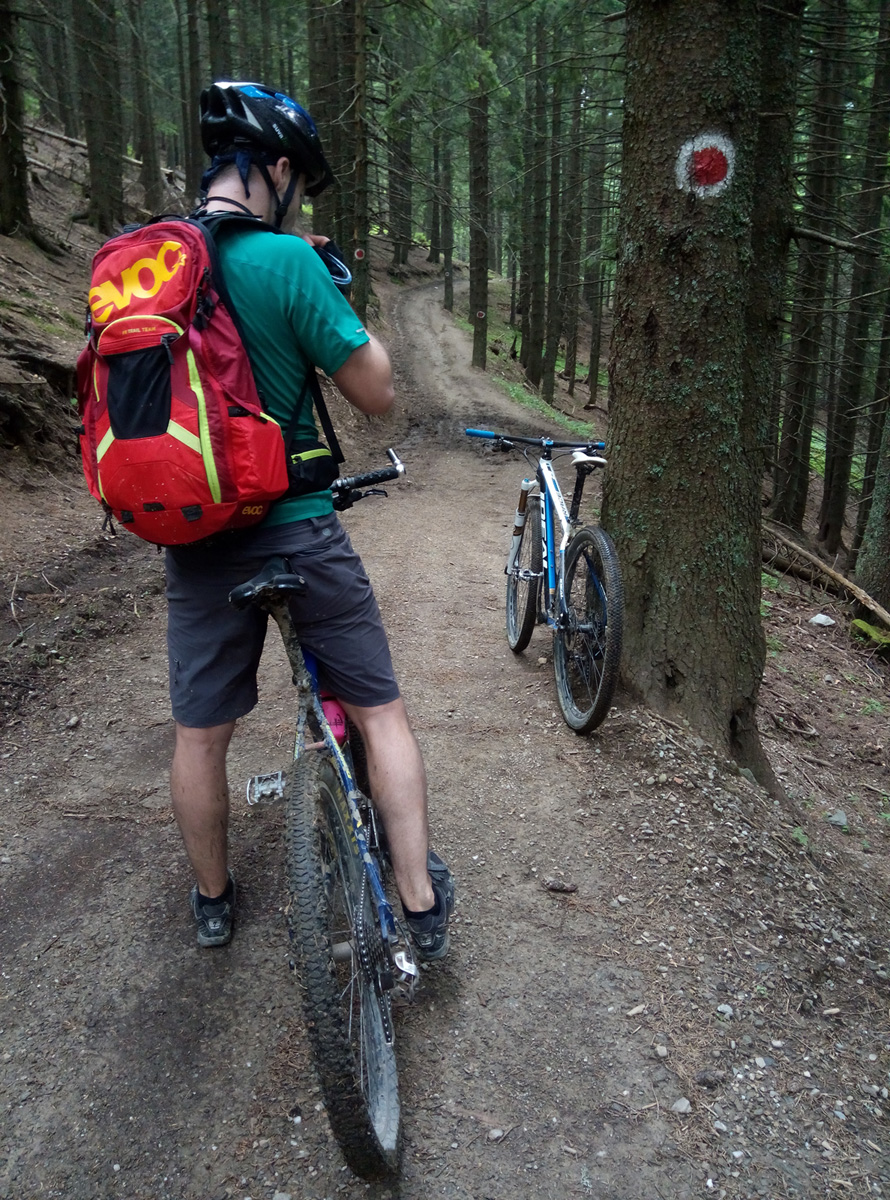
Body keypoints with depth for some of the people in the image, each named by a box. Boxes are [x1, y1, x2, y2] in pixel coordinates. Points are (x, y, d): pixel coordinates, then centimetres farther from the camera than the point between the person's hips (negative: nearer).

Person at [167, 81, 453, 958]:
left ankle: (212, 900, 37)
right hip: (297, 531, -4)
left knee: (199, 732, 18)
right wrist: (342, 299, 4)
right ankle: (421, 902, 20)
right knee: (379, 711, 12)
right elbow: (377, 394, -10)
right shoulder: (288, 260, -14)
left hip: (196, 539, 5)